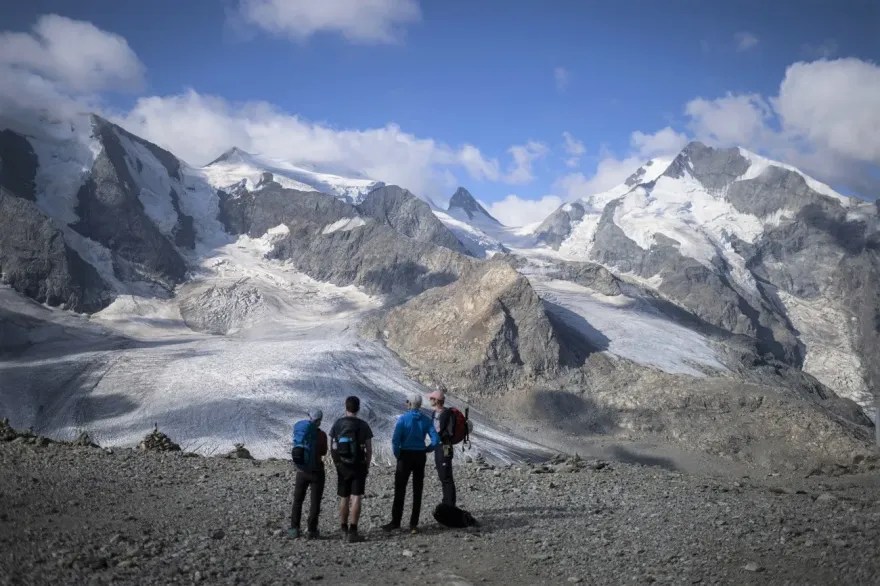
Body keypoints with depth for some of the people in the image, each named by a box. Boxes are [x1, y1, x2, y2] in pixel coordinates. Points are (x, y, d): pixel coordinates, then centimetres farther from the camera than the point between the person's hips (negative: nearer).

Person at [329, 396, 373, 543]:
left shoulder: (337, 424, 0)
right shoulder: (363, 425, -6)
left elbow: (332, 448, 1)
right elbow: (369, 449, -4)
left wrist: (336, 463, 12)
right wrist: (367, 465, 7)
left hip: (342, 466, 3)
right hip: (358, 465, -3)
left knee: (344, 498, 12)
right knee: (356, 497, -3)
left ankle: (344, 530, 19)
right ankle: (352, 531, -8)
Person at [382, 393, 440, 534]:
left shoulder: (403, 419, -10)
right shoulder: (426, 420, 1)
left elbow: (395, 440, -17)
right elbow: (436, 440, -6)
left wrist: (397, 455, -3)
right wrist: (425, 450, 7)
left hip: (405, 456, -3)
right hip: (420, 457, 3)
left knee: (400, 490, 5)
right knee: (417, 491, 8)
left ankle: (396, 522, 7)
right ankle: (413, 524, 8)